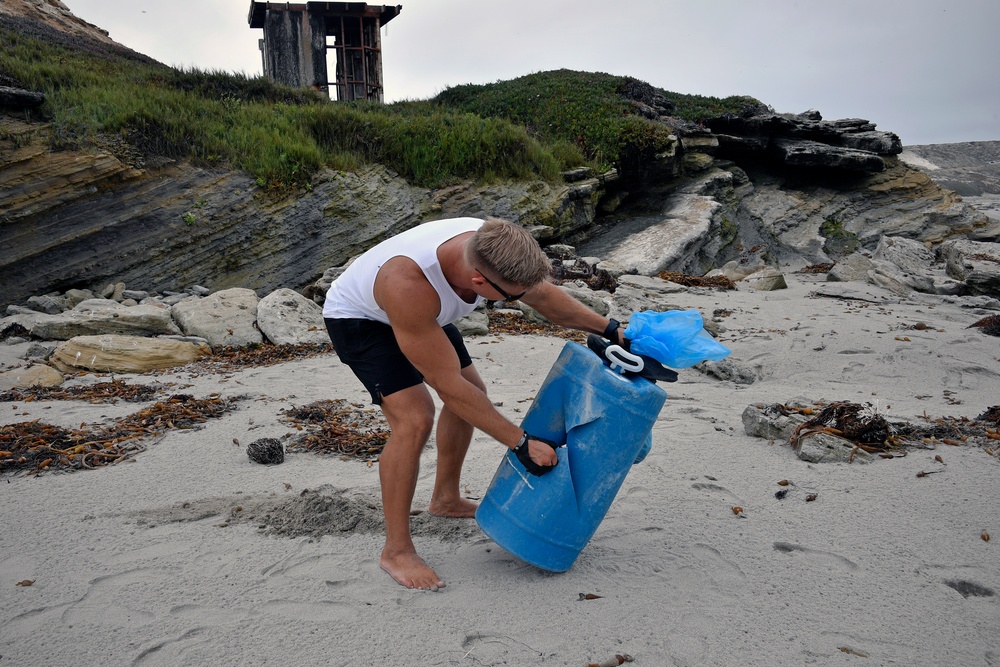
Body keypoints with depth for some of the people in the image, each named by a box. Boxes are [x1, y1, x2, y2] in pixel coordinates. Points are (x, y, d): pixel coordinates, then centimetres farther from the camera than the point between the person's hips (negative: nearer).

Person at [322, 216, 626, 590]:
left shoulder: (492, 248, -26)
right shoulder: (410, 285, -45)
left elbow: (543, 295, -4)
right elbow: (449, 385, -38)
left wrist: (609, 329, -1)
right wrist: (521, 444, -32)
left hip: (421, 312, 8)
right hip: (357, 317, -7)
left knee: (473, 396, 11)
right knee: (414, 419, -23)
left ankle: (446, 499, 32)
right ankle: (396, 550, -7)